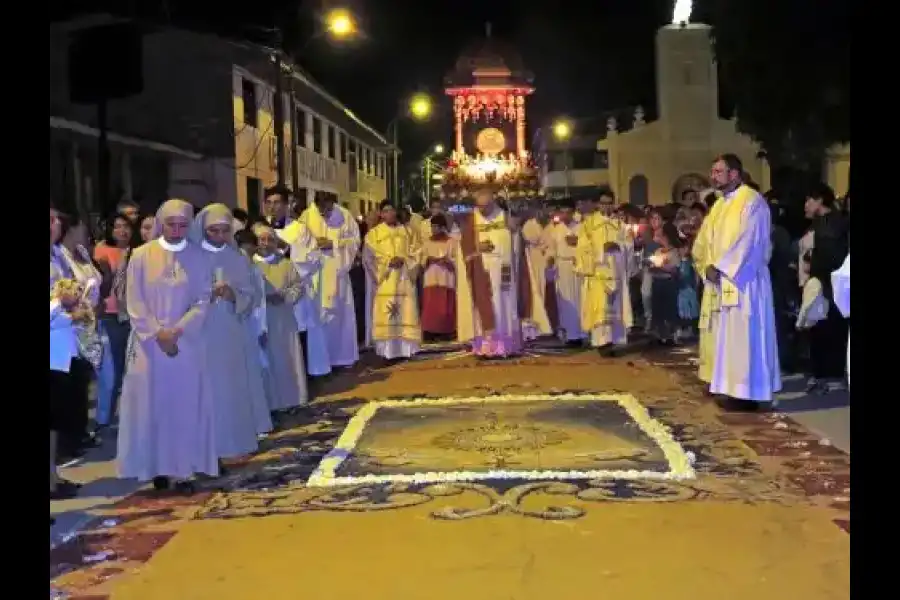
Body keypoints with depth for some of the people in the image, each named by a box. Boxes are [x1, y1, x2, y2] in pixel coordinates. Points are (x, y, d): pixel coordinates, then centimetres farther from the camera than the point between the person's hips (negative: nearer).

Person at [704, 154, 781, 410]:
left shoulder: (752, 200, -11)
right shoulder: (720, 204, 15)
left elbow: (747, 241, -18)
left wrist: (720, 268, -17)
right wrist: (711, 267, -2)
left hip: (745, 279, -9)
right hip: (725, 279, 9)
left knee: (745, 335, -6)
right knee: (730, 335, 9)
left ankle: (749, 393, 0)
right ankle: (735, 389, 15)